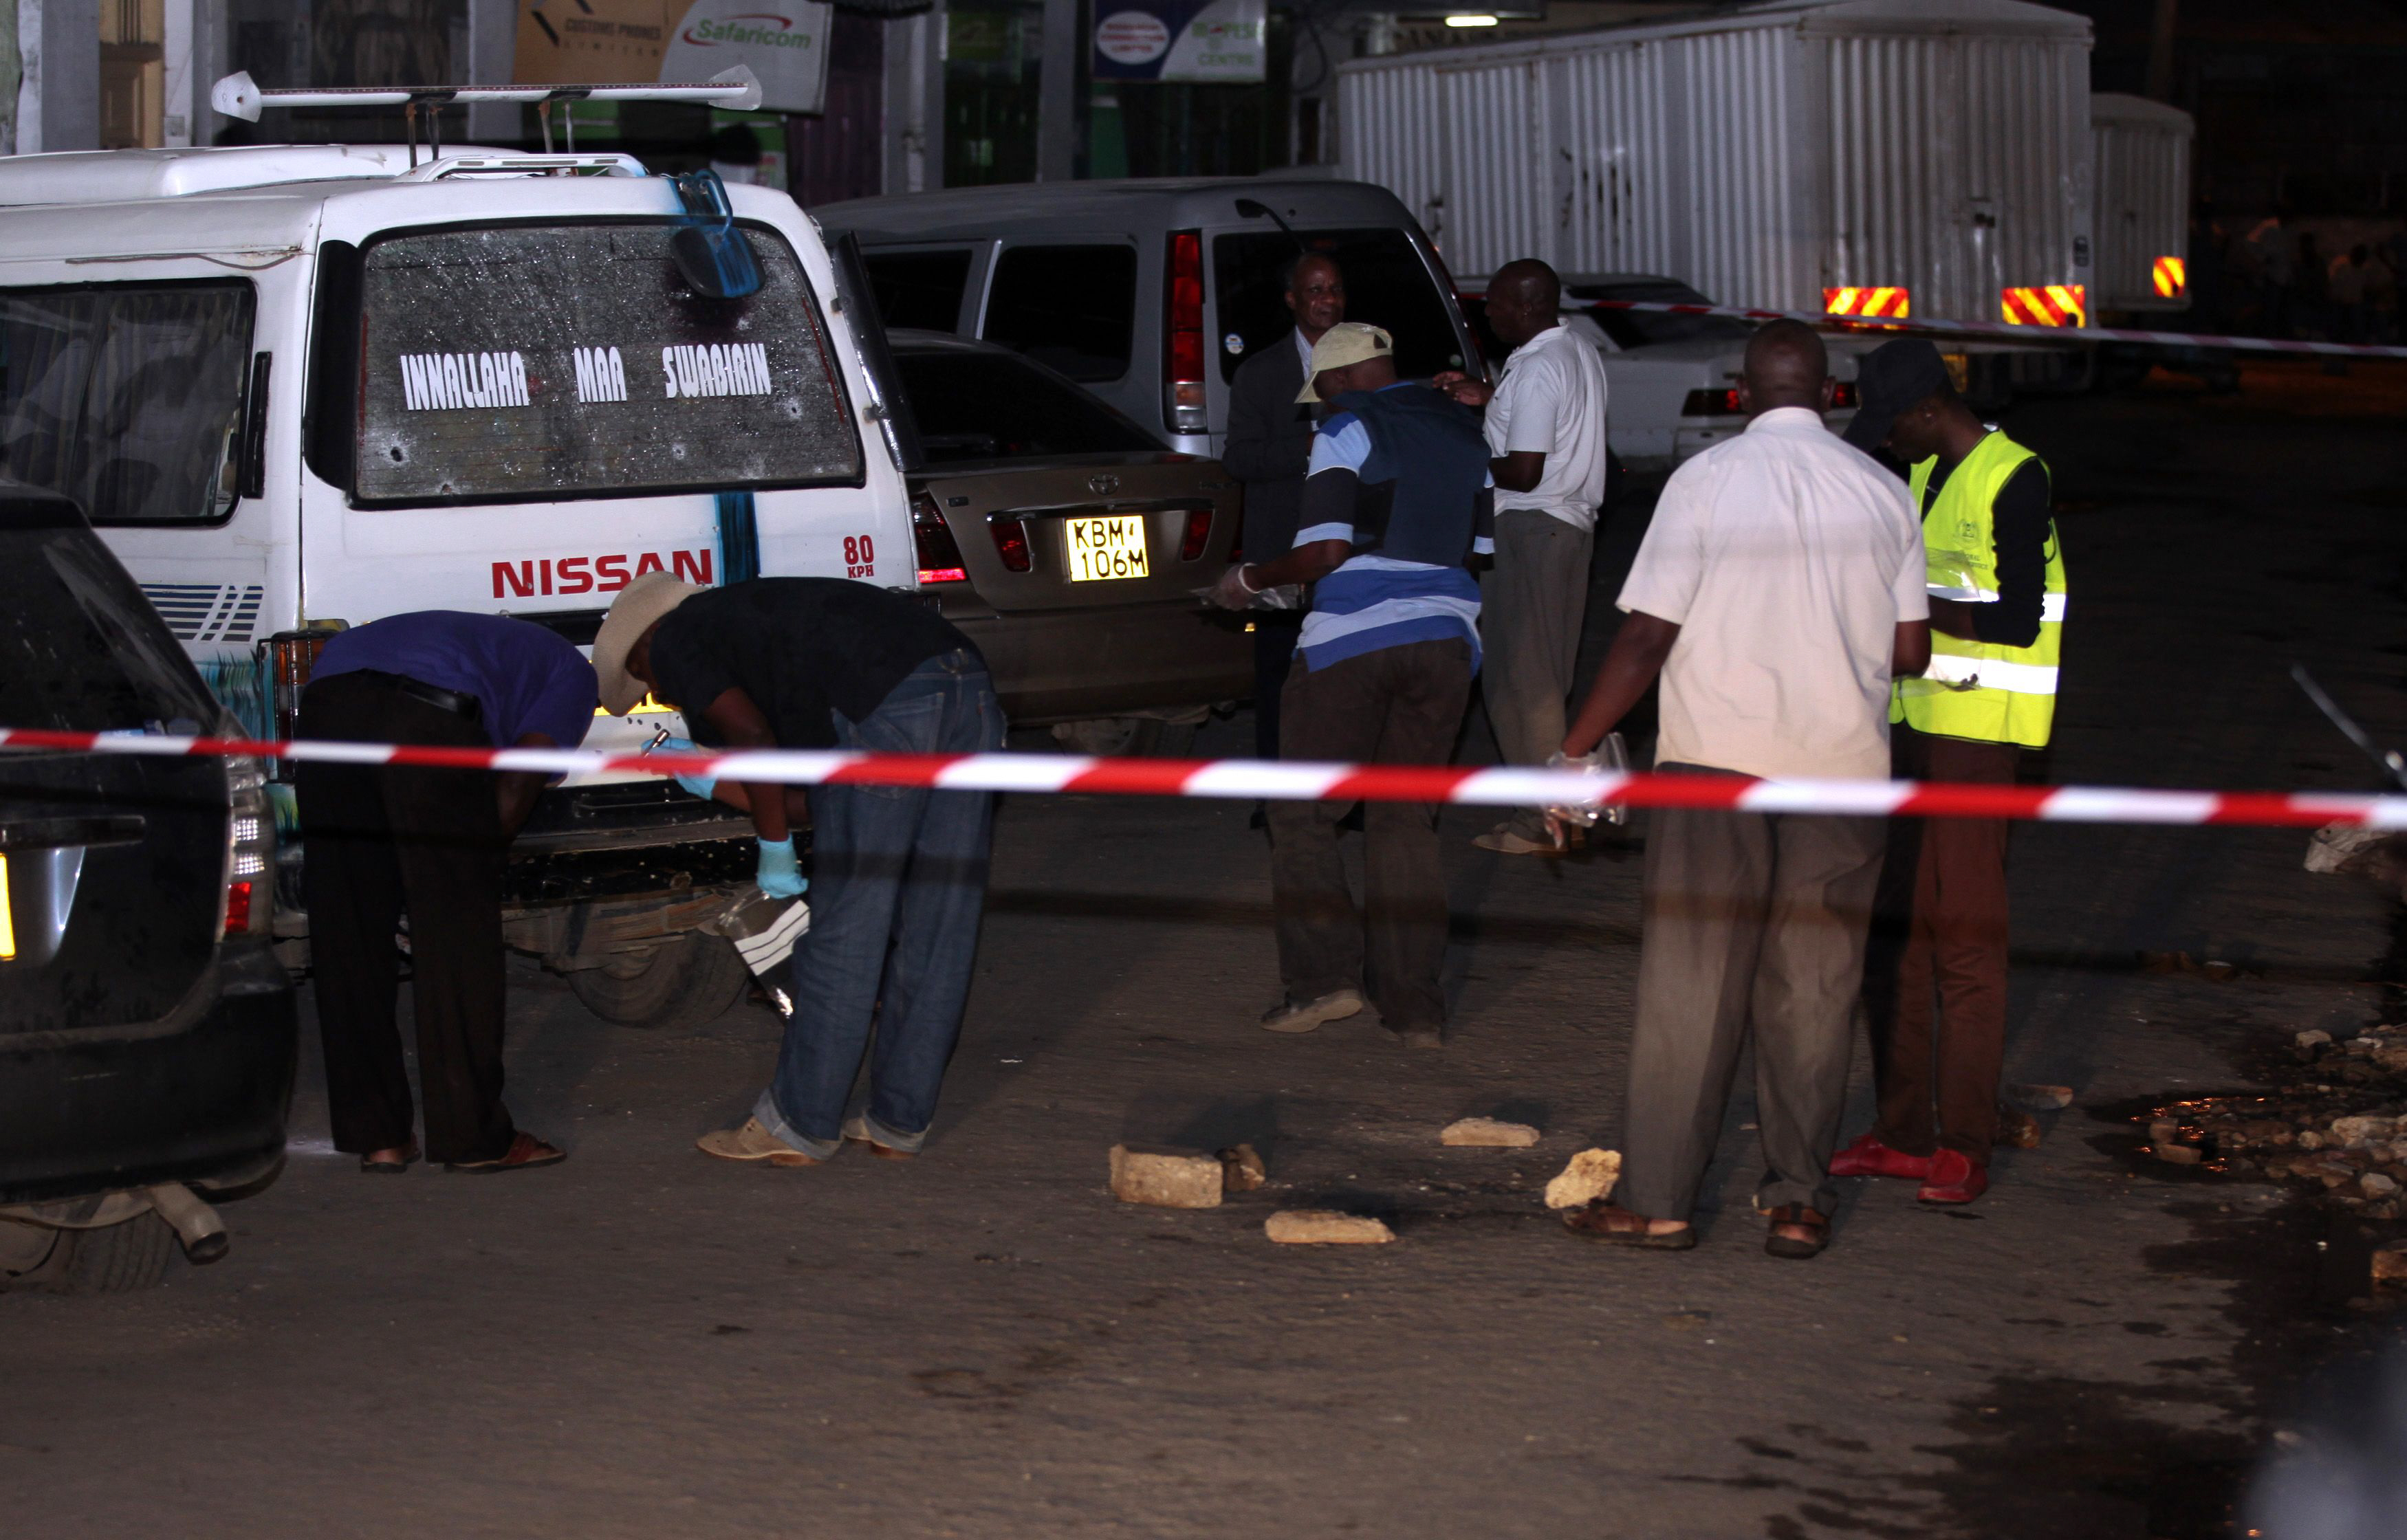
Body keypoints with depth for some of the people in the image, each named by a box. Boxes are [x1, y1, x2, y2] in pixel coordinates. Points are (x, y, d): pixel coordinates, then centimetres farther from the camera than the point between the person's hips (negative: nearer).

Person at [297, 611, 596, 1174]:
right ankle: (475, 1137, 7)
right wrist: (481, 858, 17)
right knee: (458, 937, 3)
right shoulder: (572, 673, 25)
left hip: (327, 700, 6)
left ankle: (374, 1135, 15)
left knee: (345, 937, 11)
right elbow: (522, 774, 8)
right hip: (426, 712, -6)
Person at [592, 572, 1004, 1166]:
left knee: (845, 923, 1)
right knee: (936, 924, 13)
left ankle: (798, 1126, 10)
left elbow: (753, 739, -3)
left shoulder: (675, 642, 15)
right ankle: (899, 1123, 22)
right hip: (970, 687, 9)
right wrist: (709, 781, 46)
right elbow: (811, 802, 33)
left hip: (886, 708, -9)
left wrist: (774, 850, 7)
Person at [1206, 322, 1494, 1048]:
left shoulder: (1348, 432, -6)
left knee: (1301, 813, 6)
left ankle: (1325, 975, -4)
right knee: (1407, 823, 10)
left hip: (1353, 640, -6)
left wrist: (1251, 579, 0)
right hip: (1445, 639, 6)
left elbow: (1325, 550, -14)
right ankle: (1414, 1008, 7)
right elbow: (1478, 546, 16)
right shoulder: (1464, 431, 14)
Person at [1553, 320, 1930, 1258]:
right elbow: (1911, 651, 5)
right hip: (1841, 764, 2)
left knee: (1688, 985, 2)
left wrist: (1575, 750, 0)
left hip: (1716, 759, -2)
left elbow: (1647, 638, -7)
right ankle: (1800, 1199, 9)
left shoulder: (1704, 480, -4)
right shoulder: (1882, 491, 4)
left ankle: (1658, 1199, 4)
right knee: (1813, 989, 8)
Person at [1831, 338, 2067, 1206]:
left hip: (1979, 734, -9)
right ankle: (1905, 1133, 15)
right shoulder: (1926, 475, 14)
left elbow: (2018, 621, -18)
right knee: (1894, 925, 8)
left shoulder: (2014, 481, -13)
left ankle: (1965, 1148, -3)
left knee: (1965, 935, -7)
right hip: (1915, 723, 9)